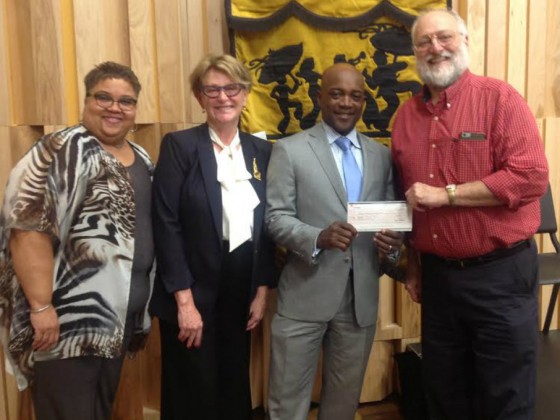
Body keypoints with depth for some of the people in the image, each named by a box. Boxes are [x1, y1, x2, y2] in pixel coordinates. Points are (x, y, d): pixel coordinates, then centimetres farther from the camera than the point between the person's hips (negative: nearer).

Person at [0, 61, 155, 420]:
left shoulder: (142, 158, 12)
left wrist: (143, 304, 17)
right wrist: (42, 308, -22)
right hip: (68, 322, -7)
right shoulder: (64, 152, -13)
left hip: (119, 317, 8)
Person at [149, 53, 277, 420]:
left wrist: (262, 290, 4)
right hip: (193, 294, -4)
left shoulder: (262, 151, 6)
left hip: (242, 294, 4)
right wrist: (185, 301, -16)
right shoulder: (179, 146, -8)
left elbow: (267, 226, 7)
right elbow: (166, 226, -13)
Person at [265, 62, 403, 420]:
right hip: (306, 295, -4)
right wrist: (319, 237, -25)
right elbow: (276, 217, -7)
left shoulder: (382, 155, 10)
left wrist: (394, 239, -11)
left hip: (361, 298, 4)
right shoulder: (289, 150, -2)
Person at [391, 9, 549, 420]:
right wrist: (413, 265, 13)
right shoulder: (407, 115, 6)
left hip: (500, 273, -5)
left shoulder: (500, 98, -9)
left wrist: (445, 193, -18)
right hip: (437, 274, 5)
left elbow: (531, 177, -19)